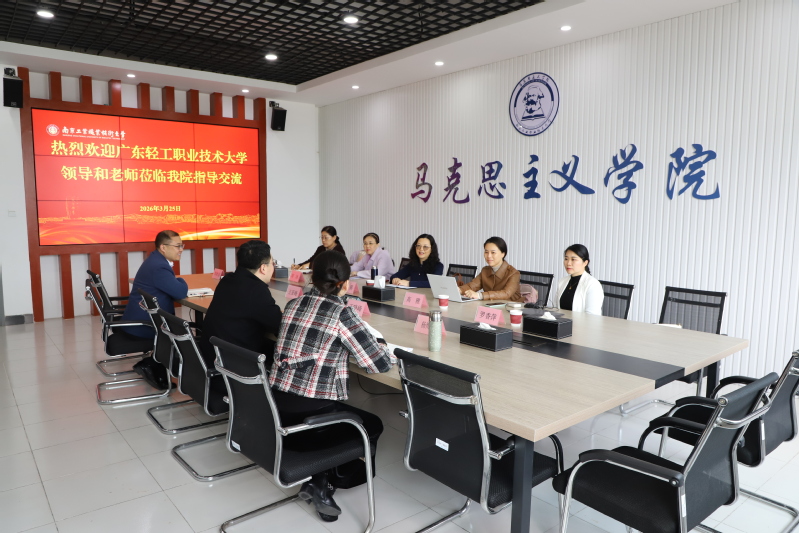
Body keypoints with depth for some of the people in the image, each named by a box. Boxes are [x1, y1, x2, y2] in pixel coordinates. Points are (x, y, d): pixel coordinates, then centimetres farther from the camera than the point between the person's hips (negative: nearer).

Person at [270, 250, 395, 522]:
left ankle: (315, 478, 19)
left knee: (350, 416, 30)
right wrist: (382, 346, 12)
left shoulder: (293, 304, 6)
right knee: (372, 426, 19)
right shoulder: (342, 314, -12)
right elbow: (380, 363, -9)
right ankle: (319, 483, 10)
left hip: (275, 404, 7)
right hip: (307, 411, -7)